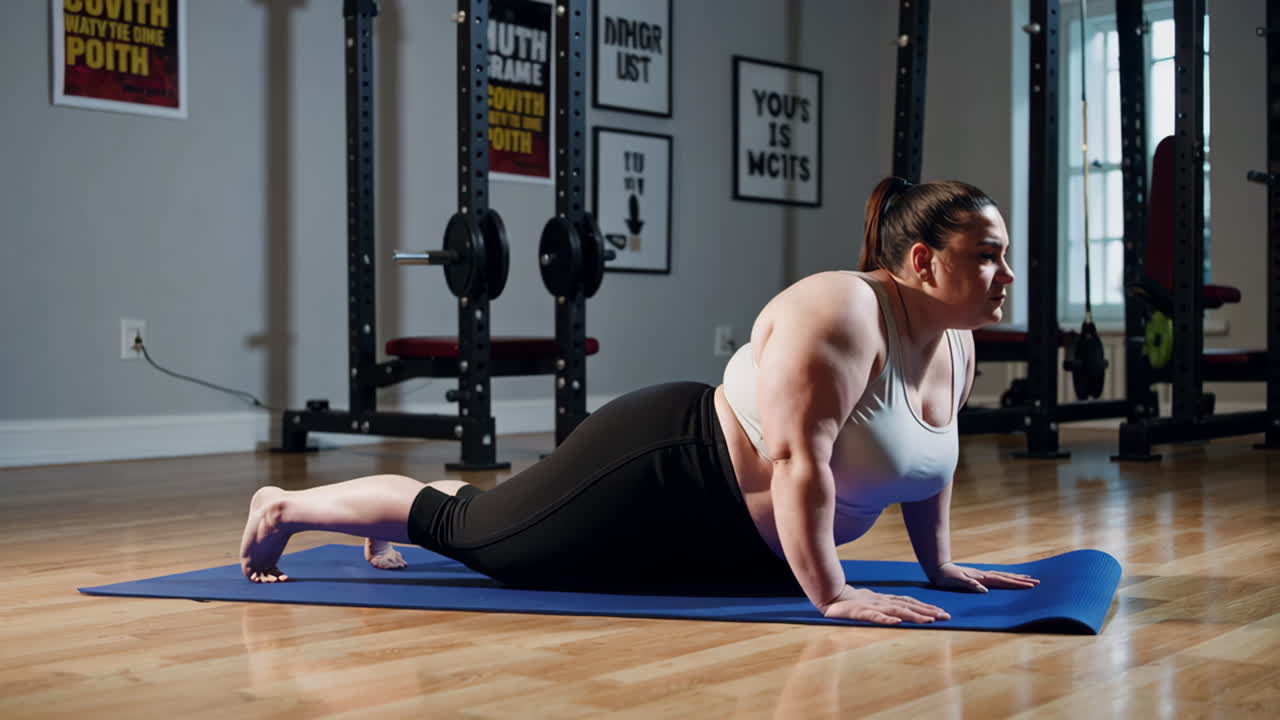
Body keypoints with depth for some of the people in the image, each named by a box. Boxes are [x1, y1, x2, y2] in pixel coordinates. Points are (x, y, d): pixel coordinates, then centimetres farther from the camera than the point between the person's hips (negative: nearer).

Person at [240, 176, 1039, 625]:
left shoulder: (954, 344, 0)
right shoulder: (839, 312, -28)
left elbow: (930, 460, 13)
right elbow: (799, 458, -32)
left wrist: (941, 563, 10)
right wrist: (830, 594, -32)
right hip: (661, 475, -9)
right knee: (469, 530, 5)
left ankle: (437, 498, 50)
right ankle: (284, 507, 22)